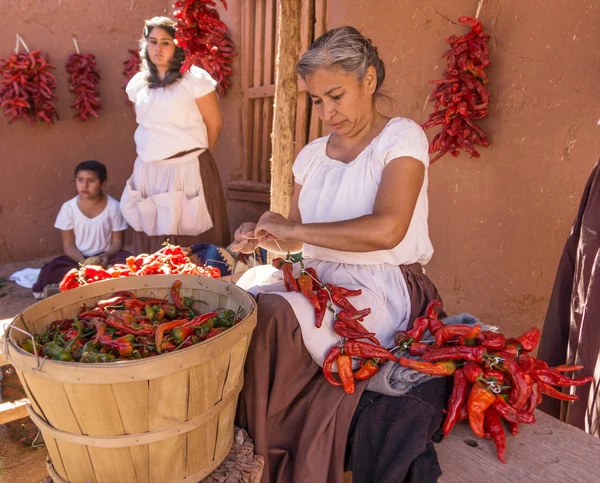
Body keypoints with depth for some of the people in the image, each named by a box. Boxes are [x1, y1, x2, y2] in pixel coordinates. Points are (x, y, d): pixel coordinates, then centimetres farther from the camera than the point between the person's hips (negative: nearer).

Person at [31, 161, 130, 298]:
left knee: (128, 260, -33)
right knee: (50, 269, -28)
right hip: (78, 259, 1)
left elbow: (117, 242, -5)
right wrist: (83, 262, -23)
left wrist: (106, 256, -26)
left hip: (105, 257, 0)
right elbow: (68, 245, -4)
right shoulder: (69, 208, -7)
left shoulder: (113, 207, -10)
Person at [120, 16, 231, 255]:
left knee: (193, 239, -1)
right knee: (152, 240, 10)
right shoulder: (137, 83, 10)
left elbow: (215, 124, -2)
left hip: (187, 170, -5)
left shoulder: (194, 78, -6)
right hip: (148, 171, 5)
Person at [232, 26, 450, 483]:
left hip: (385, 288, -5)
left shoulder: (401, 137, -6)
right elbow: (295, 240, 14)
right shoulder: (312, 154, 13)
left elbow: (386, 229, -22)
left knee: (277, 317, -27)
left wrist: (294, 229, -17)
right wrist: (263, 237, -9)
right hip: (319, 280, 6)